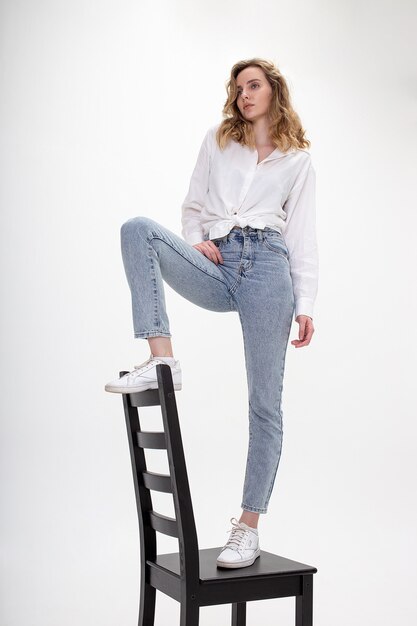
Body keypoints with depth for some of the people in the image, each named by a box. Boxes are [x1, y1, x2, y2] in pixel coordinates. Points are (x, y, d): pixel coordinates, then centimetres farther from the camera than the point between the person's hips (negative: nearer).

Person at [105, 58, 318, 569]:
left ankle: (248, 526, 4)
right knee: (138, 228, -26)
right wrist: (195, 241, -2)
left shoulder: (298, 159, 14)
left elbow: (303, 236, 10)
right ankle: (161, 360, -32)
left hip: (267, 265, -2)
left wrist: (305, 305, 1)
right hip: (216, 266, 2)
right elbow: (193, 205, 20)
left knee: (265, 403, -6)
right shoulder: (217, 140, 20)